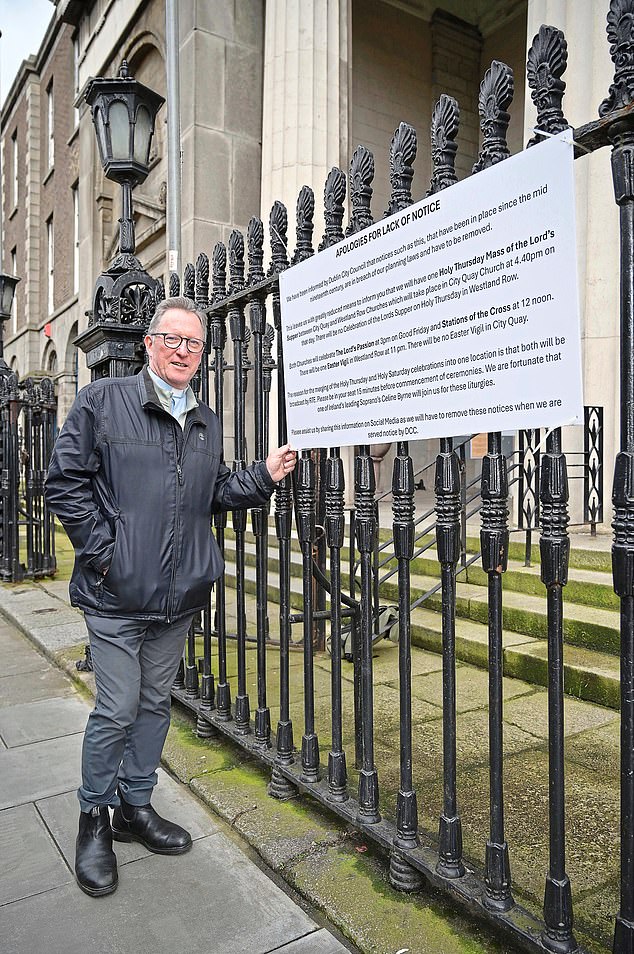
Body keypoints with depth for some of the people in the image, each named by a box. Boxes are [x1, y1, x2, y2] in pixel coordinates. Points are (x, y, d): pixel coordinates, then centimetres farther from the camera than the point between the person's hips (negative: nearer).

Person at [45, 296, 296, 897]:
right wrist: (102, 552, -12)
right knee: (116, 710, 3)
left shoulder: (206, 423, 11)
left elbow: (215, 493, 16)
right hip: (117, 595, -5)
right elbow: (65, 483, -7)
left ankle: (135, 806, 36)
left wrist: (264, 476, 0)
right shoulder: (102, 402, -5)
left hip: (179, 597, 6)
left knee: (155, 703, 17)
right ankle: (94, 819, 28)